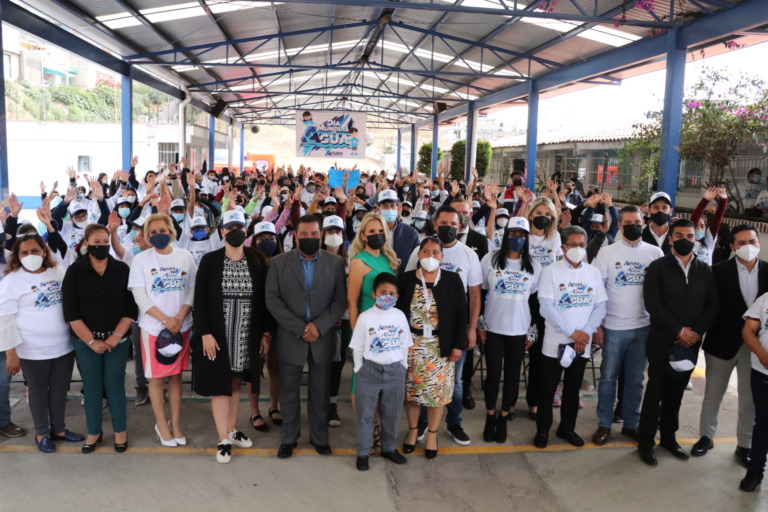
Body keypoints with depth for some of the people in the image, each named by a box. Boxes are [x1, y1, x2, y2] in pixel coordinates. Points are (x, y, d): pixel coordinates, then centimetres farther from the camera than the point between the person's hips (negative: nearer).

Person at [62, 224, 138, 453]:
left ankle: (120, 430, 20)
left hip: (118, 340, 0)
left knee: (114, 384, 6)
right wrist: (91, 341, -11)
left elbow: (131, 306, -1)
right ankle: (93, 432, 24)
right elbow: (71, 312, -6)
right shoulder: (74, 271, -2)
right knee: (92, 386, 8)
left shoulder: (122, 269, 0)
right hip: (85, 341, 0)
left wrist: (116, 336, -9)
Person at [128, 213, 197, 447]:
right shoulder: (141, 259, -4)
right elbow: (139, 296, -7)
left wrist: (180, 317, -11)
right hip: (153, 327, -2)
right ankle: (161, 424, 21)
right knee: (156, 377, 6)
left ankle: (176, 422, 23)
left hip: (181, 326, 2)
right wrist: (165, 319, -15)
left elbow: (193, 288, 3)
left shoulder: (185, 256, 2)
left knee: (176, 375, 11)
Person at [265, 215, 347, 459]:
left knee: (320, 391, 11)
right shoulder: (278, 263, -2)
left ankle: (319, 437, 28)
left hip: (323, 338, 1)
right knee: (289, 391, 11)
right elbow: (272, 300, -7)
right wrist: (299, 328, -14)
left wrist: (319, 326, -15)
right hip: (290, 338, 0)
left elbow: (340, 301, -2)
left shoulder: (335, 263, 0)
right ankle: (288, 438, 28)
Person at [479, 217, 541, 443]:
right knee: (493, 374, 3)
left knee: (512, 375, 8)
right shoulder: (490, 259, -2)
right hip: (493, 328, -1)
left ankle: (503, 418, 24)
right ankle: (490, 417, 22)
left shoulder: (534, 266, 3)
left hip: (519, 330, 1)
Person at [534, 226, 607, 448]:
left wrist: (586, 333, -12)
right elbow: (546, 307, -14)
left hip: (582, 343, 3)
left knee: (573, 389, 15)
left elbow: (600, 307, 1)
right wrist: (572, 332, -17)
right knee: (548, 389, 6)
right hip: (555, 342, -3)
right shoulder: (551, 271, -7)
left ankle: (567, 428, 31)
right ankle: (543, 430, 21)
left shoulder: (594, 272, 4)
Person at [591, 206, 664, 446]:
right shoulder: (607, 253, -2)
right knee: (608, 377, 6)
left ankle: (631, 423, 25)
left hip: (644, 326, 2)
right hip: (614, 327, -2)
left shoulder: (655, 252, 3)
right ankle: (604, 424, 19)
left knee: (635, 379, 11)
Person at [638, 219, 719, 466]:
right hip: (662, 341, -3)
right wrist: (679, 330, -16)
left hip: (691, 342, 4)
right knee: (656, 391, 3)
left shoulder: (705, 270, 8)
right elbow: (652, 304, -13)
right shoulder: (658, 267, -5)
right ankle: (645, 442, 14)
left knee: (676, 392, 13)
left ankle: (668, 437, 28)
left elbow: (713, 305, 4)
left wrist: (697, 332, -10)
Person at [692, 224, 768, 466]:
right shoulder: (719, 271, -6)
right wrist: (709, 337, -11)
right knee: (713, 394, 13)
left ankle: (744, 445, 26)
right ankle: (706, 436, 29)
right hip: (722, 343, -1)